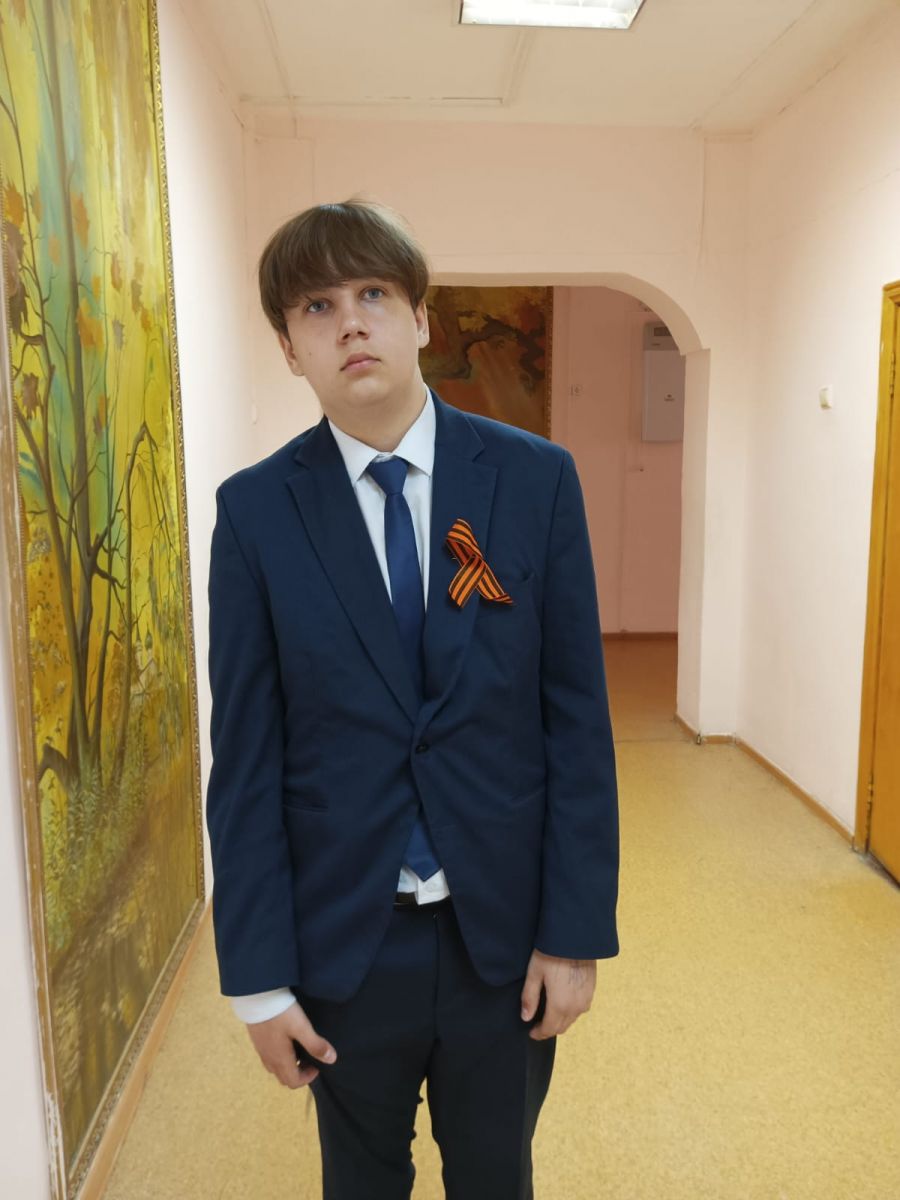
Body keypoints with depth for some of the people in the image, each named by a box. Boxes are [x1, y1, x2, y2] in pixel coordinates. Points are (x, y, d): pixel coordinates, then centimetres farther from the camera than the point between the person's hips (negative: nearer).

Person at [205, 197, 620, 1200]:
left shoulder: (536, 479, -8)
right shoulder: (256, 511, -8)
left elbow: (578, 717, -6)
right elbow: (246, 754, -6)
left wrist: (577, 931, -5)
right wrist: (256, 974, -4)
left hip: (506, 928, 1)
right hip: (341, 933, 0)